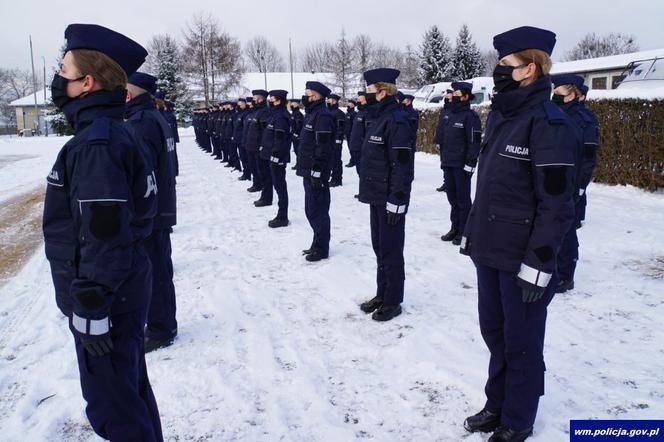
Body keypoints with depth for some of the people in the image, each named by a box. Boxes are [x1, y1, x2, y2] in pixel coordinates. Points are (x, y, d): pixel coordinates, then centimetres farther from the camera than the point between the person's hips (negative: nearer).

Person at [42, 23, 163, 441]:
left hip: (105, 298, -10)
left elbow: (104, 235, -26)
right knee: (129, 387, 23)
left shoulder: (97, 143, -22)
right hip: (124, 291, 10)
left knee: (111, 402, 5)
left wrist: (90, 308, -20)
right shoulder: (113, 132, 10)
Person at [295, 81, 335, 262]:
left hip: (316, 172, -10)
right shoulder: (312, 113, 17)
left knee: (317, 211, -3)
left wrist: (317, 172, -23)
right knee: (311, 210, 16)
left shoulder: (322, 115, -15)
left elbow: (323, 147, -21)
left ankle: (321, 248, 7)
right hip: (308, 171, 10)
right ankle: (318, 243, 28)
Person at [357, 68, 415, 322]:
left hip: (389, 199, -9)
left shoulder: (396, 120, -16)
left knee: (390, 250, 1)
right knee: (379, 247, 16)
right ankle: (382, 294, 28)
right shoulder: (379, 117, 14)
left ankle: (393, 301, 13)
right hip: (376, 196, 9)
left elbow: (402, 165, -21)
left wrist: (396, 200, -22)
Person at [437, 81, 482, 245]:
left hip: (462, 165, -7)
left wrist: (470, 163, -18)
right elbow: (440, 136, 22)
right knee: (452, 196, 13)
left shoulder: (470, 116, -10)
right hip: (447, 164, 7)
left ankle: (464, 231, 9)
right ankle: (455, 227, 23)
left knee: (462, 198, 0)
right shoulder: (448, 114, 13)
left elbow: (474, 141, -15)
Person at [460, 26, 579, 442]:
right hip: (489, 251, 8)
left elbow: (556, 204, -18)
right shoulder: (500, 115, 11)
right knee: (494, 331, 19)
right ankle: (497, 404, 38)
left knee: (521, 343, 8)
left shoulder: (548, 122, -15)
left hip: (522, 259, -8)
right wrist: (472, 234, 18)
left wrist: (537, 265, -19)